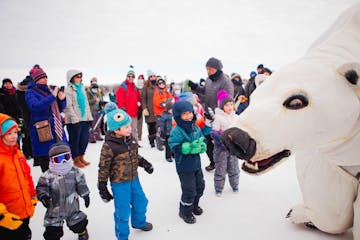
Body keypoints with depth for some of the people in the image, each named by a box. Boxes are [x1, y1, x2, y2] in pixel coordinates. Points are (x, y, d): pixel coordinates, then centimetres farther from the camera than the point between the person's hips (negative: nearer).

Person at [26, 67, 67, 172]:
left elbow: (60, 108, 17)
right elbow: (36, 106, -24)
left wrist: (62, 99, -4)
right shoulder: (30, 93, -3)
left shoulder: (50, 90, 12)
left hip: (57, 129, 6)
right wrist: (52, 96, -26)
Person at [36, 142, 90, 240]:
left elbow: (81, 184, 1)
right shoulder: (48, 175, -15)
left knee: (79, 223, 20)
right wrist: (43, 196, -29)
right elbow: (41, 187, -11)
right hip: (55, 209, -1)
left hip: (72, 207, 2)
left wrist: (85, 194, 2)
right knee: (52, 232, 5)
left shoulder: (75, 172, -9)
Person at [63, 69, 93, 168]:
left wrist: (89, 117, 12)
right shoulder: (68, 90, -7)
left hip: (84, 119, 7)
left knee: (85, 139, 10)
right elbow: (68, 106, -13)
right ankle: (76, 159, 18)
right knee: (74, 140, 5)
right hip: (74, 121, -6)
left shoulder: (82, 88, 14)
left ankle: (81, 157, 26)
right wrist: (75, 119, -17)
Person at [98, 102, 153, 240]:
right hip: (119, 184, -7)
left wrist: (144, 163, -4)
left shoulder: (130, 138, -6)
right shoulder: (109, 146, -25)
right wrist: (102, 188, -11)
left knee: (140, 202, 24)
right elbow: (104, 168, -16)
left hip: (134, 179, 7)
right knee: (123, 211, 8)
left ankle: (139, 222, 54)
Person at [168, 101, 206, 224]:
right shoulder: (176, 131, -20)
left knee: (200, 186, 22)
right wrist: (190, 147, -30)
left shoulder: (196, 128, 1)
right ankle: (185, 211, 28)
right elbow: (176, 148, -25)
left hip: (196, 163, 7)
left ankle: (194, 205, 48)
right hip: (184, 167, -7)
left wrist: (201, 146, -14)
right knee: (189, 190, 3)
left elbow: (202, 140, 8)